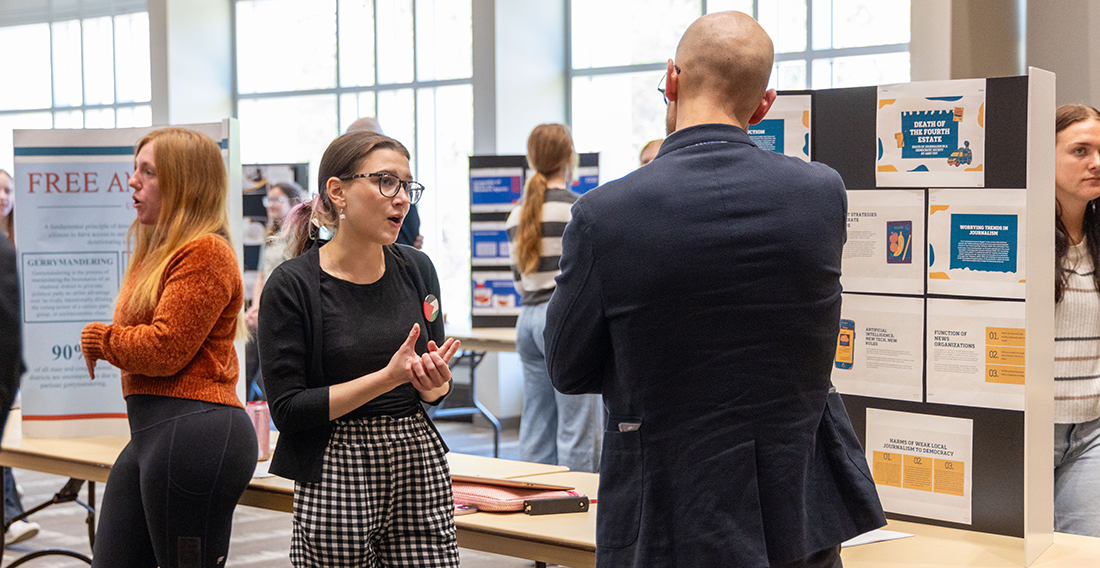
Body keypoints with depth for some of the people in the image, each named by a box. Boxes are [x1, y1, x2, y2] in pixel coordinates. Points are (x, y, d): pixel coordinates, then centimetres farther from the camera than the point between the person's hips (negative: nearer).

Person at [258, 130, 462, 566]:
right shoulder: (292, 285, -8)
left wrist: (434, 383, -9)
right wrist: (388, 377, -18)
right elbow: (287, 410, -12)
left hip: (420, 464, 4)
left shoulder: (416, 269, 6)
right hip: (337, 478, -4)